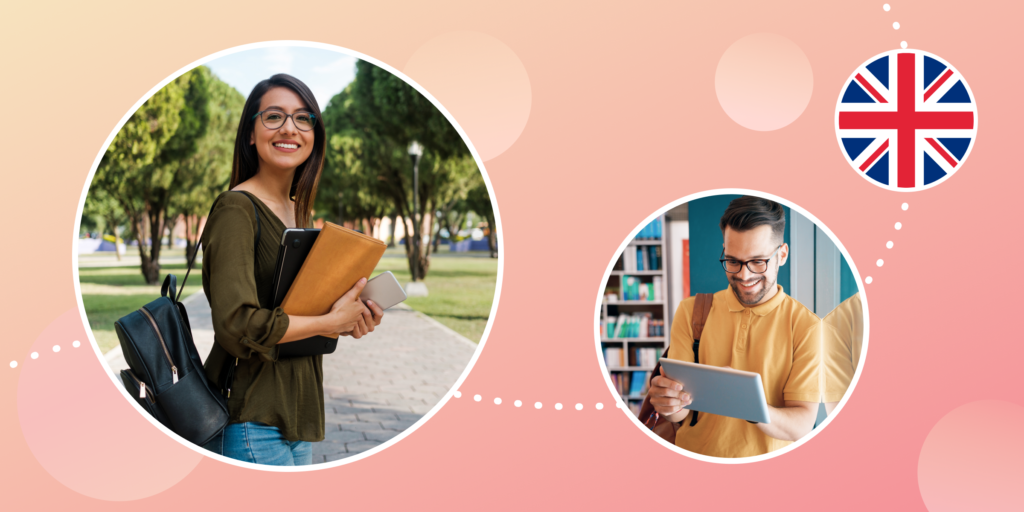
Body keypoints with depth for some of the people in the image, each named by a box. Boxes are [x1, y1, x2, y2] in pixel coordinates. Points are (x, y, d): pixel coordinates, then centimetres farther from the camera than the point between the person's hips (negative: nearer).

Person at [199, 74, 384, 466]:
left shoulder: (298, 212, 14)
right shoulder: (236, 209, -13)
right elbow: (236, 323, -23)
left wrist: (350, 319, 1)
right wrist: (330, 322, -15)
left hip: (295, 414, 9)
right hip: (252, 421, -9)